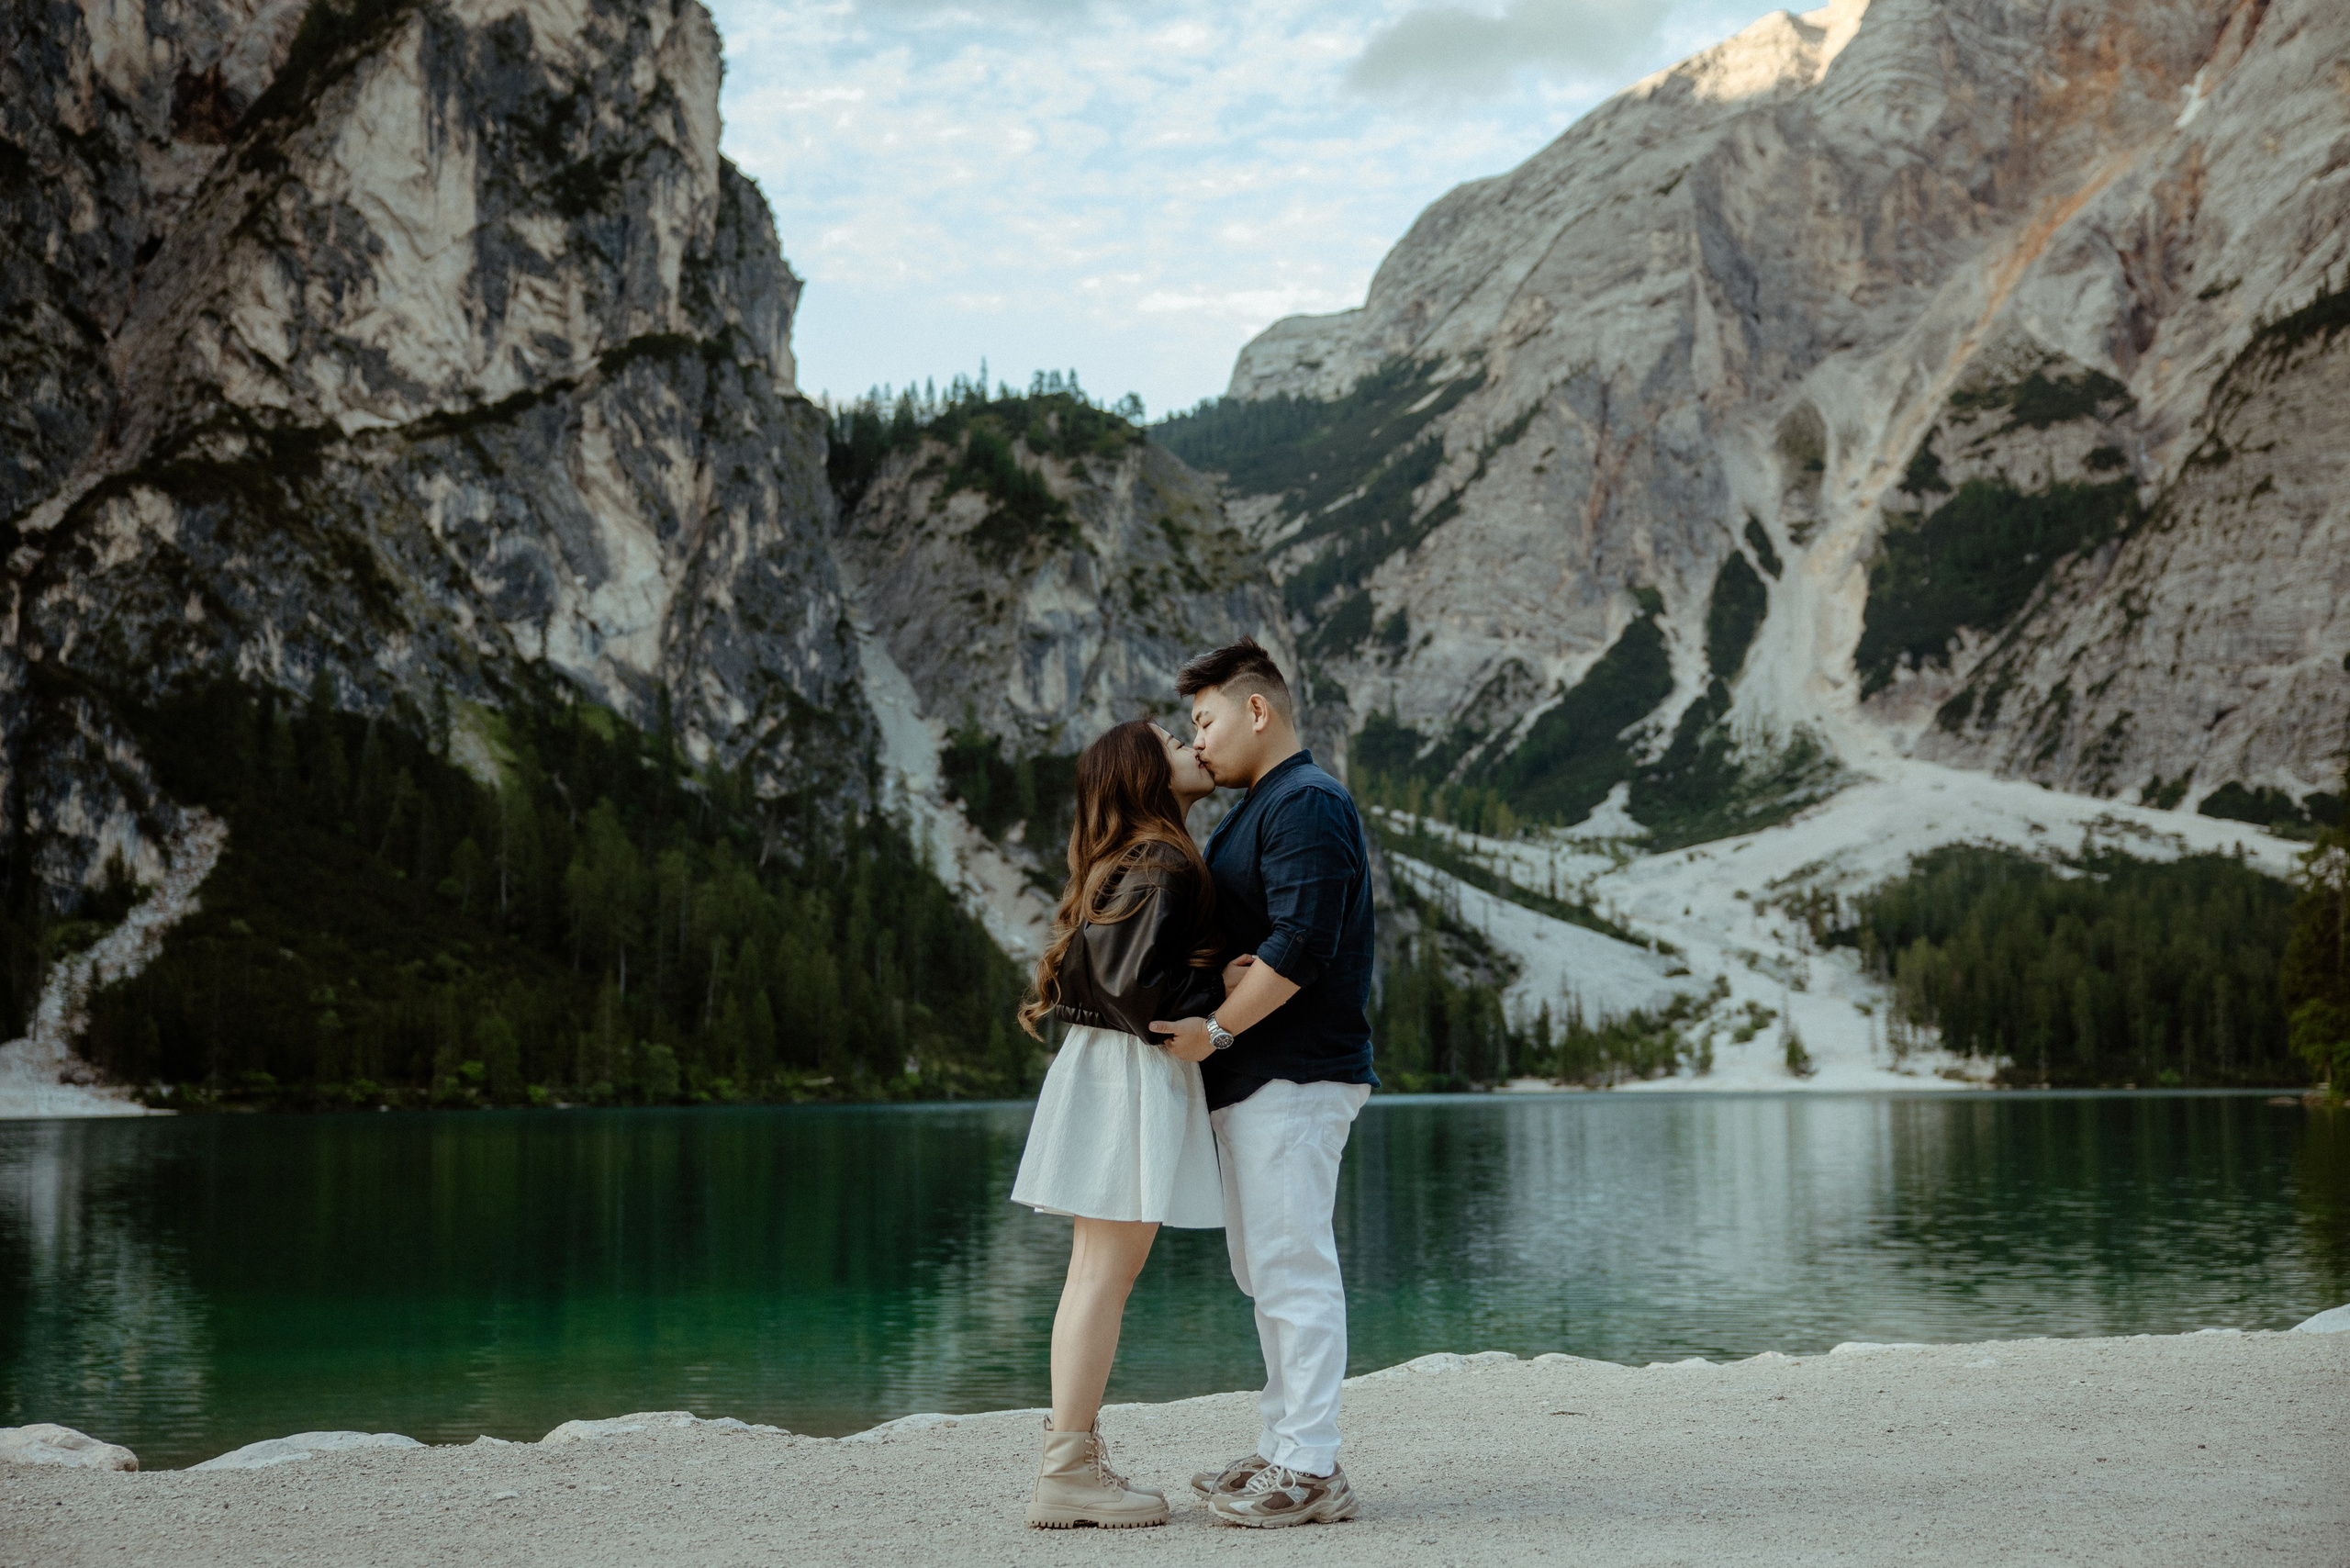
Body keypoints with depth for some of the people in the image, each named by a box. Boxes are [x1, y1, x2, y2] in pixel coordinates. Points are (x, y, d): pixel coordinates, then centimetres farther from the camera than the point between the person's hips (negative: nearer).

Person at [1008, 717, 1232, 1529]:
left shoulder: (1133, 863, 17)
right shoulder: (1161, 866, -13)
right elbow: (1134, 983, -21)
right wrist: (1221, 991, -9)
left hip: (1107, 1064, 10)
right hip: (1132, 1073, -10)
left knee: (1099, 1272, 10)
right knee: (1107, 1271, -8)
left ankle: (1070, 1459, 13)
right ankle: (1066, 1472, -5)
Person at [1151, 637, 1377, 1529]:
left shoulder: (1307, 804, -13)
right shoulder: (1260, 808, 20)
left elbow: (1300, 945, -23)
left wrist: (1212, 1030, -19)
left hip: (1293, 1076, -11)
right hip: (1254, 1078, 11)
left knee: (1294, 1268, -8)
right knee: (1264, 1269, 14)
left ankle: (1311, 1471, -4)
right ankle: (1284, 1448, 22)